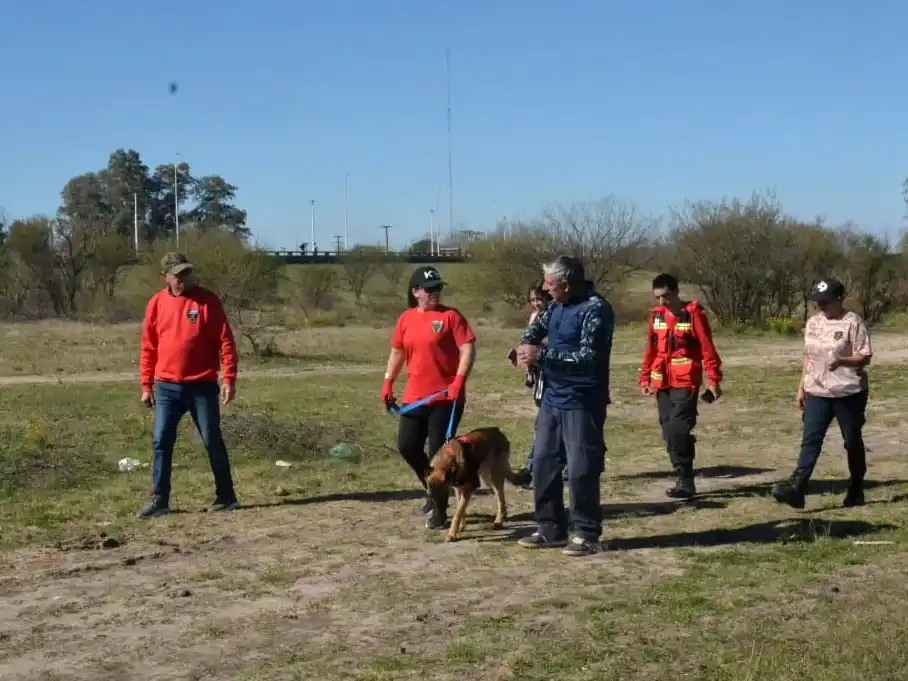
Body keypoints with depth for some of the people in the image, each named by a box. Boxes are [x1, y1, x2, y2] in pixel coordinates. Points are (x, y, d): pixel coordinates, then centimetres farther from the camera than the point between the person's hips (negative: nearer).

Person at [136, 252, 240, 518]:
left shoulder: (207, 301, -3)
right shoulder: (157, 304, 5)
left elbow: (226, 341, -5)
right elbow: (148, 347, 10)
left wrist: (229, 379, -12)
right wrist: (146, 385, 7)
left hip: (202, 386, -2)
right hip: (167, 387, 3)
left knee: (212, 441, 3)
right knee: (161, 442, 0)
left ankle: (226, 496, 14)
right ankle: (159, 500, 7)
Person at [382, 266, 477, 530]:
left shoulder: (450, 316, -7)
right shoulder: (406, 318, 7)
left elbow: (468, 348, -12)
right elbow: (397, 352, 17)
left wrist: (459, 380, -22)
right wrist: (388, 382, 12)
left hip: (446, 397, -5)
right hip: (415, 396, 5)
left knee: (439, 452, -2)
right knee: (406, 445, 4)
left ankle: (439, 511, 10)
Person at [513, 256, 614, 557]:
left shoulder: (595, 309, -18)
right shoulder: (556, 307, 8)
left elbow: (589, 357, -25)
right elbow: (536, 328, 26)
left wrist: (541, 355, -24)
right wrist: (525, 349, 3)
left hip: (582, 403, -9)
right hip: (552, 398, 9)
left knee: (581, 470, -4)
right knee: (543, 464, 12)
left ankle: (587, 534, 8)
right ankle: (551, 529, 22)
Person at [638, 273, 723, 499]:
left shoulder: (693, 313, -7)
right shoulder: (656, 315, 10)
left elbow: (707, 349, -8)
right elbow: (650, 350, 16)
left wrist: (713, 379, -12)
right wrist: (645, 378, 16)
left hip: (685, 382, -6)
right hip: (662, 383, 6)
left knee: (678, 430, -15)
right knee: (669, 432, 7)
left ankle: (685, 481, -8)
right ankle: (684, 480, 15)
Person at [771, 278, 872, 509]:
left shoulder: (853, 323, -9)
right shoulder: (813, 322, 9)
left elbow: (865, 357, -12)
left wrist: (841, 361, -29)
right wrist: (801, 387, 12)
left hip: (849, 392, -5)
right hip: (816, 392, 5)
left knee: (853, 441, 8)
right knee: (810, 440, -6)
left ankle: (856, 491, 21)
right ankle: (796, 488, -16)